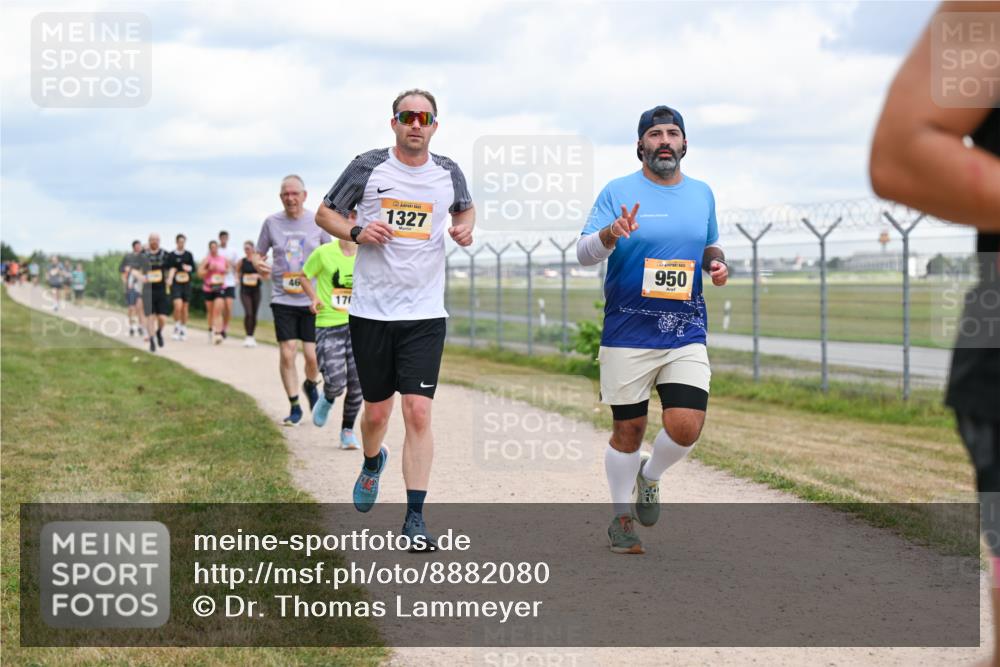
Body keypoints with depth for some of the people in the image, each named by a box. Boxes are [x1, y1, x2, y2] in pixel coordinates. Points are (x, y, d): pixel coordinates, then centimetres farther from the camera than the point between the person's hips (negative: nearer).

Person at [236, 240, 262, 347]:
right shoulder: (242, 261, 1)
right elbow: (237, 271, 16)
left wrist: (258, 275, -15)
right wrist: (238, 278, -4)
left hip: (256, 290, 1)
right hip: (245, 290, -1)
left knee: (254, 314, 7)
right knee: (248, 313, -16)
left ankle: (251, 337, 22)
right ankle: (248, 337, -12)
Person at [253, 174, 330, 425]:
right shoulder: (272, 222, 3)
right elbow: (258, 254, 13)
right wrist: (258, 264, -11)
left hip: (312, 299, 0)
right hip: (283, 299, 0)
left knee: (312, 355, -4)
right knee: (287, 354, -6)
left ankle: (311, 386, 30)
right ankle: (294, 407, 7)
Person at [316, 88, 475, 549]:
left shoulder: (448, 174, 4)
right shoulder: (367, 168, -2)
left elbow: (465, 208, 25)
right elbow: (325, 213, 7)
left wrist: (464, 228, 2)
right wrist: (356, 231, -13)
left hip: (425, 314, 0)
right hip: (371, 310, 0)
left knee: (418, 413, -10)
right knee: (376, 411, 10)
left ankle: (415, 518, -6)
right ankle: (372, 463, 45)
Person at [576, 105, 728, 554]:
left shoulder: (702, 194, 11)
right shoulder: (618, 192, -2)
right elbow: (583, 253, -9)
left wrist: (717, 264, 3)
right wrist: (610, 235, -30)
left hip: (686, 333, 3)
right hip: (627, 334, -3)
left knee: (686, 427, -11)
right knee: (628, 430, 4)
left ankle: (651, 476, 22)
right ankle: (621, 517, 23)